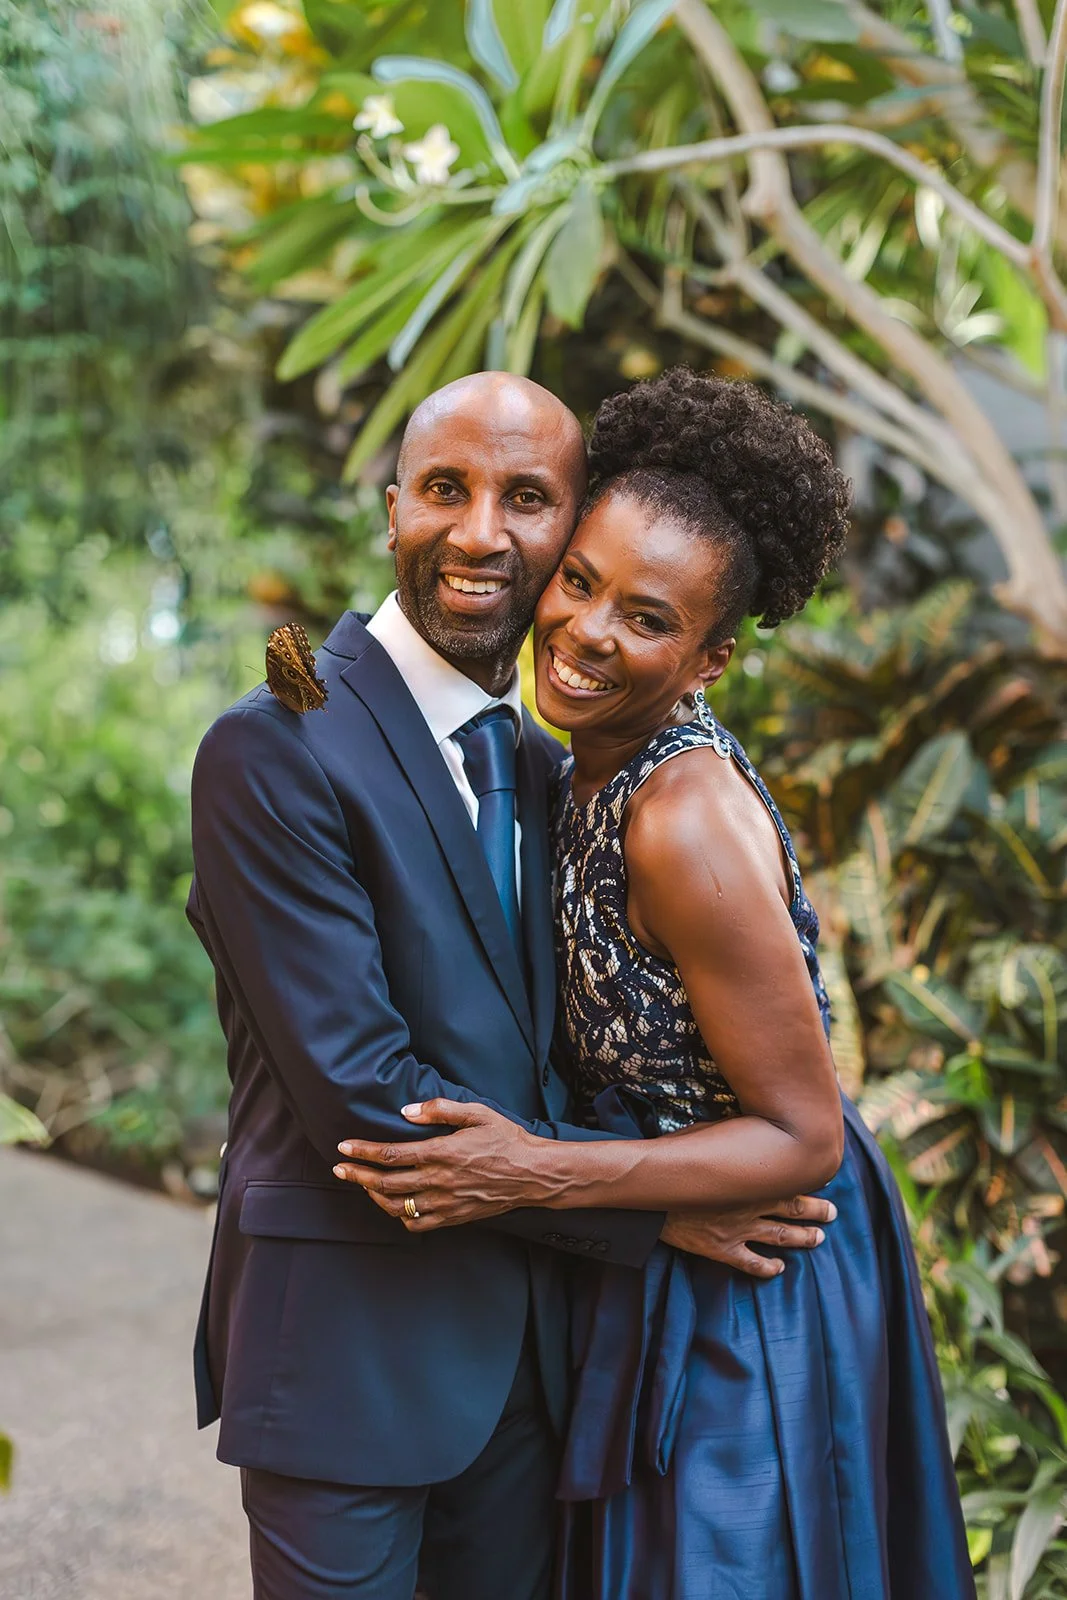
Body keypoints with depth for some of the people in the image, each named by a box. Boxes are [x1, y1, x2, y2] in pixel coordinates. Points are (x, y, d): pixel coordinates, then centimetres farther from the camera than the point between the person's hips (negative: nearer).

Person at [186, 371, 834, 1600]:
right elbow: (358, 1090, -20)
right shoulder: (276, 749, -16)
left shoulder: (544, 766, 10)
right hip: (347, 1339, -7)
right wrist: (645, 1202, -15)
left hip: (524, 1347, 7)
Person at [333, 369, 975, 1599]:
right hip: (653, 1277, 9)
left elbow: (802, 1135, -23)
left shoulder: (686, 819, -29)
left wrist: (537, 1174, -28)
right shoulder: (592, 769, -2)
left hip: (744, 1286, -8)